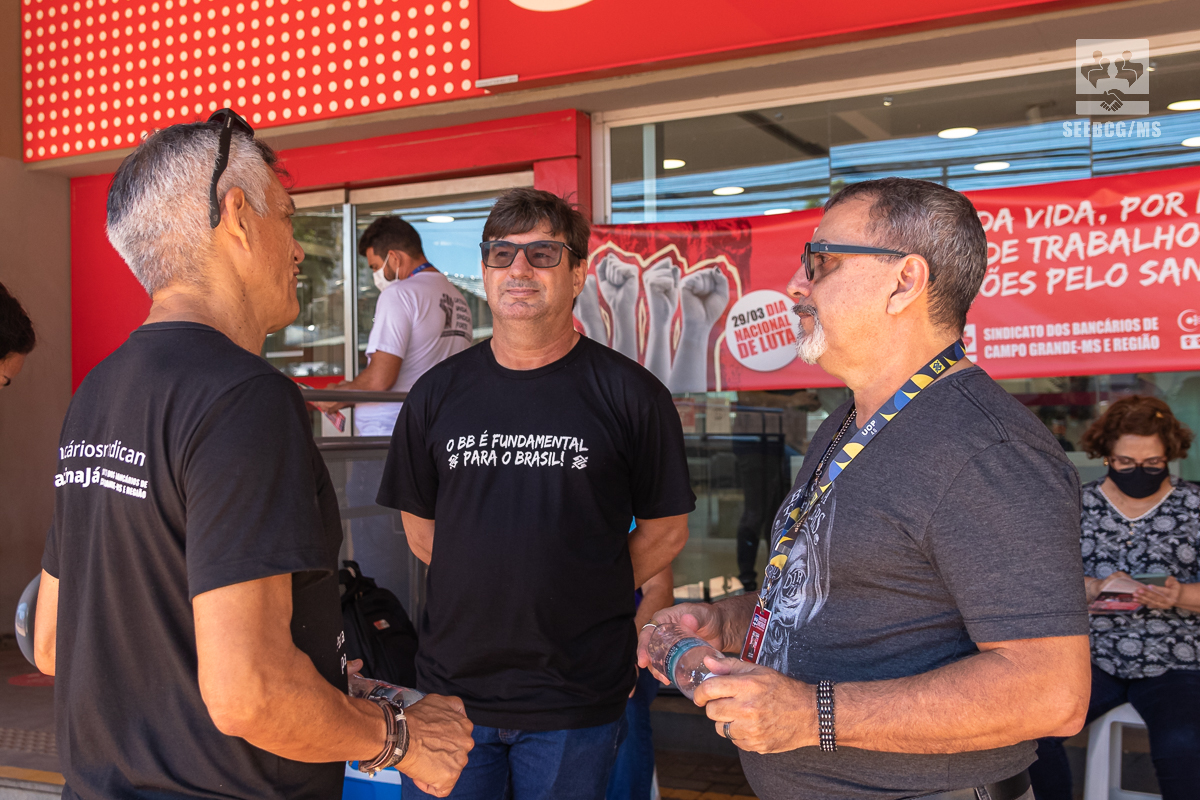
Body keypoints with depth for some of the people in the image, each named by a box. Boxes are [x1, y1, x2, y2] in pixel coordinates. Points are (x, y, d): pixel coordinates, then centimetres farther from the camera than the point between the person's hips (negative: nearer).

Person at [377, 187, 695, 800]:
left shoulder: (631, 395, -5)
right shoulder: (437, 393, 4)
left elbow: (665, 530, 2)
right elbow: (420, 526, 12)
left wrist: (581, 601, -1)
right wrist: (490, 593, 5)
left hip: (577, 701, -2)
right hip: (450, 683, 3)